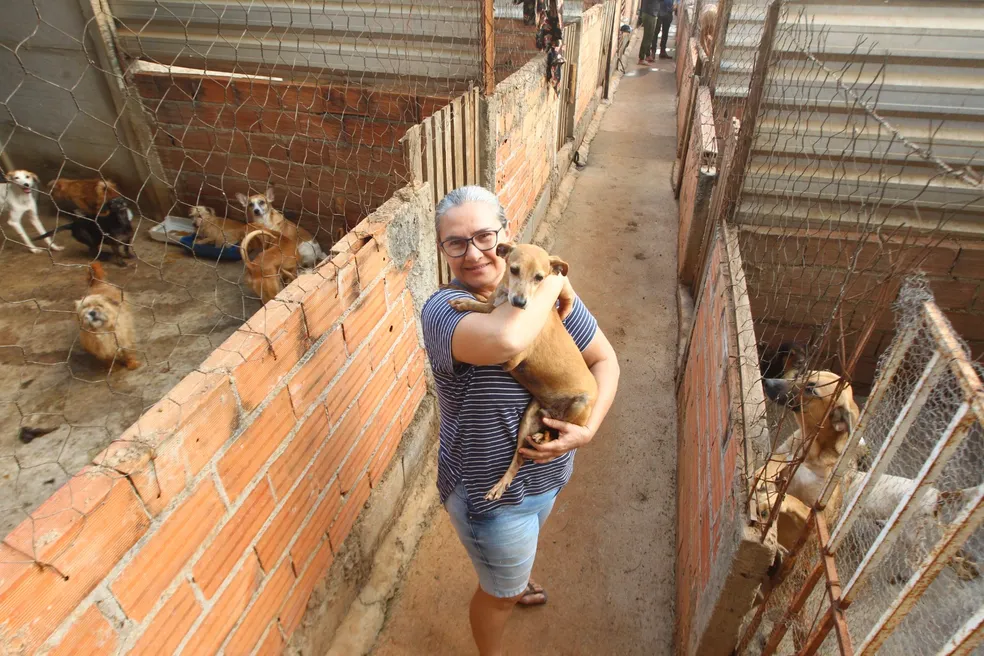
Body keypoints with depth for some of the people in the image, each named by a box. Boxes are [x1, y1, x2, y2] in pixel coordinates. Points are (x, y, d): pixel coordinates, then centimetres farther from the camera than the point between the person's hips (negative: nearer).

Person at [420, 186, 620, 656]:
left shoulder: (552, 295, -11)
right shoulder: (443, 309, -29)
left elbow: (604, 359, -2)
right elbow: (505, 340, -51)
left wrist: (587, 430, -17)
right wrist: (550, 282, -33)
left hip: (546, 472, 6)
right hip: (489, 491, -6)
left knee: (518, 554, 38)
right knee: (500, 593, 21)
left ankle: (514, 583, 73)